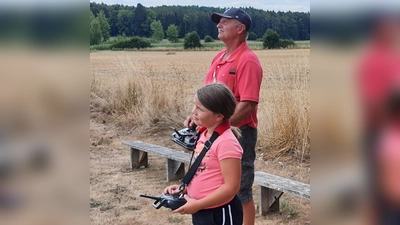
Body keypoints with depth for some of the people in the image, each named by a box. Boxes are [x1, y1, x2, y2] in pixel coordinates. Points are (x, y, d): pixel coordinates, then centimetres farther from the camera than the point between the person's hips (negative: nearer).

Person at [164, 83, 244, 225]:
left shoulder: (226, 143, -23)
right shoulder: (204, 135, 4)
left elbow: (231, 187, -24)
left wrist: (197, 204, -21)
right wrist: (183, 189, 2)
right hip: (200, 212, 9)